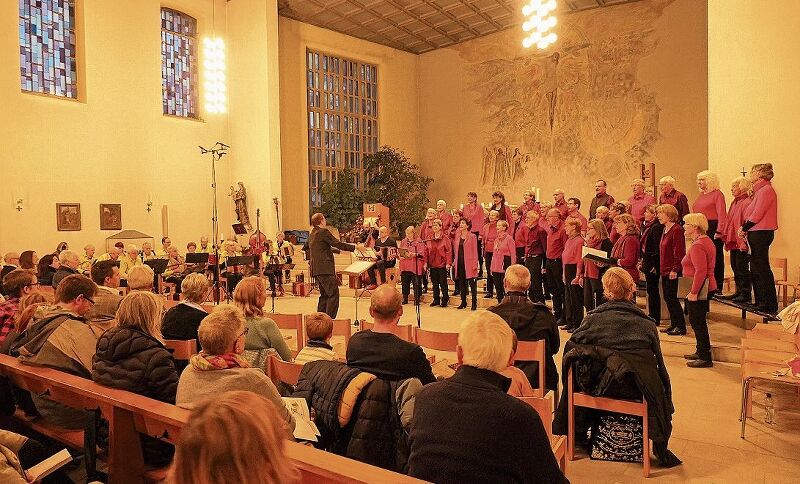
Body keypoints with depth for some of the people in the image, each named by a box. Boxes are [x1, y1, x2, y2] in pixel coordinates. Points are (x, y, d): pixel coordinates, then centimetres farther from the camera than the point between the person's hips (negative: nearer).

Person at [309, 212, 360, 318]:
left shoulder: (312, 234, 19)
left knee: (324, 294, 16)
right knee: (333, 294, -7)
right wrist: (355, 247, -8)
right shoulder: (323, 232, -10)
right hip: (325, 269, -10)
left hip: (317, 269, 10)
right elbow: (337, 243, -14)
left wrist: (339, 250, 38)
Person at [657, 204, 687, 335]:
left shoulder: (676, 229, -14)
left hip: (672, 271, -10)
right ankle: (674, 324, 22)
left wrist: (675, 269, -23)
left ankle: (681, 326, 4)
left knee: (671, 298, -5)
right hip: (665, 270, 10)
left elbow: (679, 252, -20)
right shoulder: (665, 230, 15)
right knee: (667, 297, 13)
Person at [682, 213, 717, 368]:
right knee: (698, 321, 19)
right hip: (707, 287, 11)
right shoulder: (706, 240, 15)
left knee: (697, 322, -4)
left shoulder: (697, 246, -20)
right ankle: (701, 351, 30)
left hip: (698, 289, -11)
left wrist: (694, 292, -25)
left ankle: (705, 358, 2)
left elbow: (701, 271, -27)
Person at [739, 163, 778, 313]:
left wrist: (744, 228, -7)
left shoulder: (766, 190, -14)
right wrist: (744, 228, 3)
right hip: (757, 234, 10)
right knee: (756, 269, 14)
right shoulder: (760, 190, 17)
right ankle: (761, 302, 23)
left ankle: (769, 305, 1)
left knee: (761, 269, -5)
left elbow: (757, 215, -18)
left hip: (761, 233, -10)